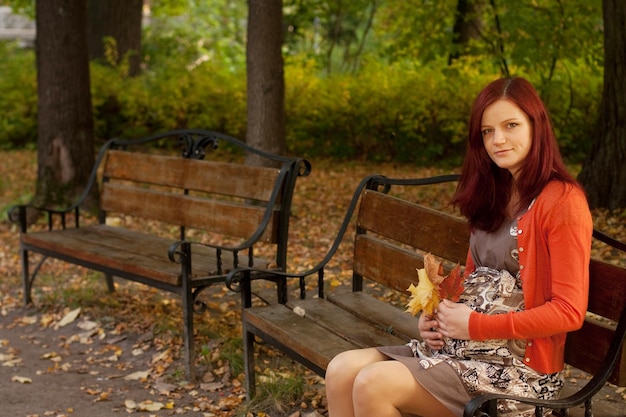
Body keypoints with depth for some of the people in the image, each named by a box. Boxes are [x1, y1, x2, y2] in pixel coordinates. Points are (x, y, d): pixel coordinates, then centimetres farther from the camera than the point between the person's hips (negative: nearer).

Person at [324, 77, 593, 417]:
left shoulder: (562, 201, -11)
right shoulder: (493, 196, 14)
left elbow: (569, 311, -15)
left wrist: (476, 325, -16)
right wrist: (438, 315, 0)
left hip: (521, 365, -7)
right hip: (467, 345, 8)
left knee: (373, 385, -23)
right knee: (342, 370, -11)